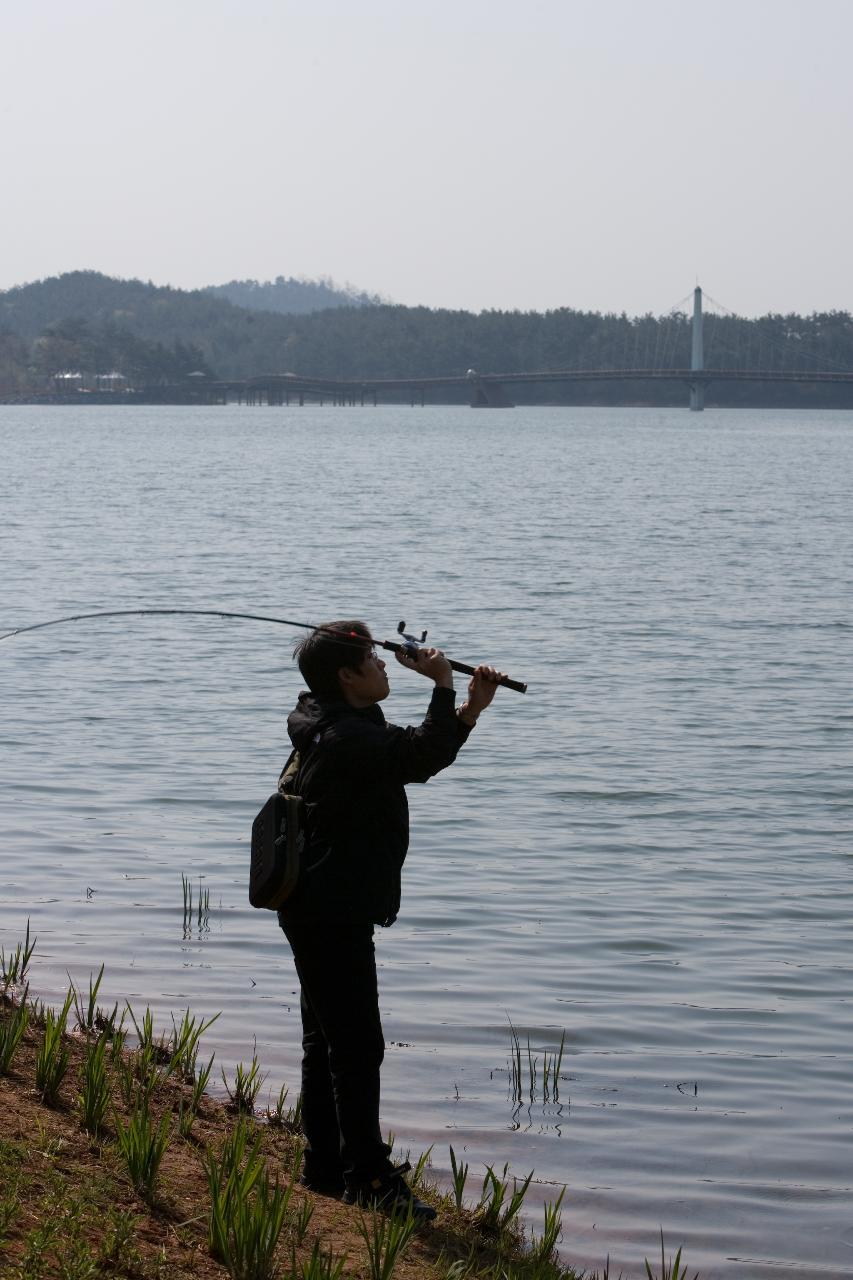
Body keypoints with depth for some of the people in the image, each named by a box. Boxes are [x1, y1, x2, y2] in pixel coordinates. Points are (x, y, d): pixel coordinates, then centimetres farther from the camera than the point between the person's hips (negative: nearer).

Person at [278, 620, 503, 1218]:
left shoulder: (346, 727, 14)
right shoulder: (347, 738, -20)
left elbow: (416, 756, 20)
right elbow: (423, 756, -28)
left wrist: (471, 709, 10)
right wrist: (444, 687, -16)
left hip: (322, 913, 11)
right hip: (334, 915, -11)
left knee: (327, 1040, 16)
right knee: (358, 1045, -9)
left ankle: (325, 1166, 23)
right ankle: (368, 1174, -6)